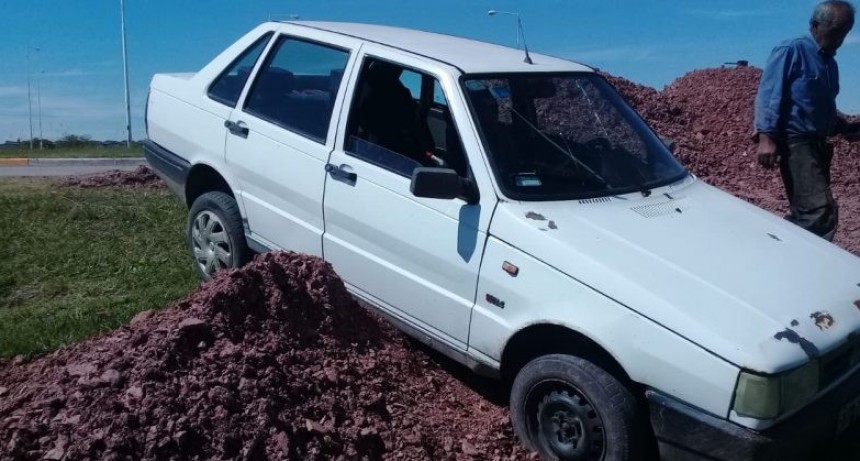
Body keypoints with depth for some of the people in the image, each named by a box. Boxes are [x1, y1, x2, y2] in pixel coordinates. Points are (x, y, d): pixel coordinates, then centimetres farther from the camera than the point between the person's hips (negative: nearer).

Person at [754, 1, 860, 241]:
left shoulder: (829, 63, 20)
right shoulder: (791, 51, -4)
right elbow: (769, 95, -13)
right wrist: (766, 136, -23)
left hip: (817, 144, 9)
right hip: (795, 142, -9)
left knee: (806, 211, 10)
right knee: (822, 210, -19)